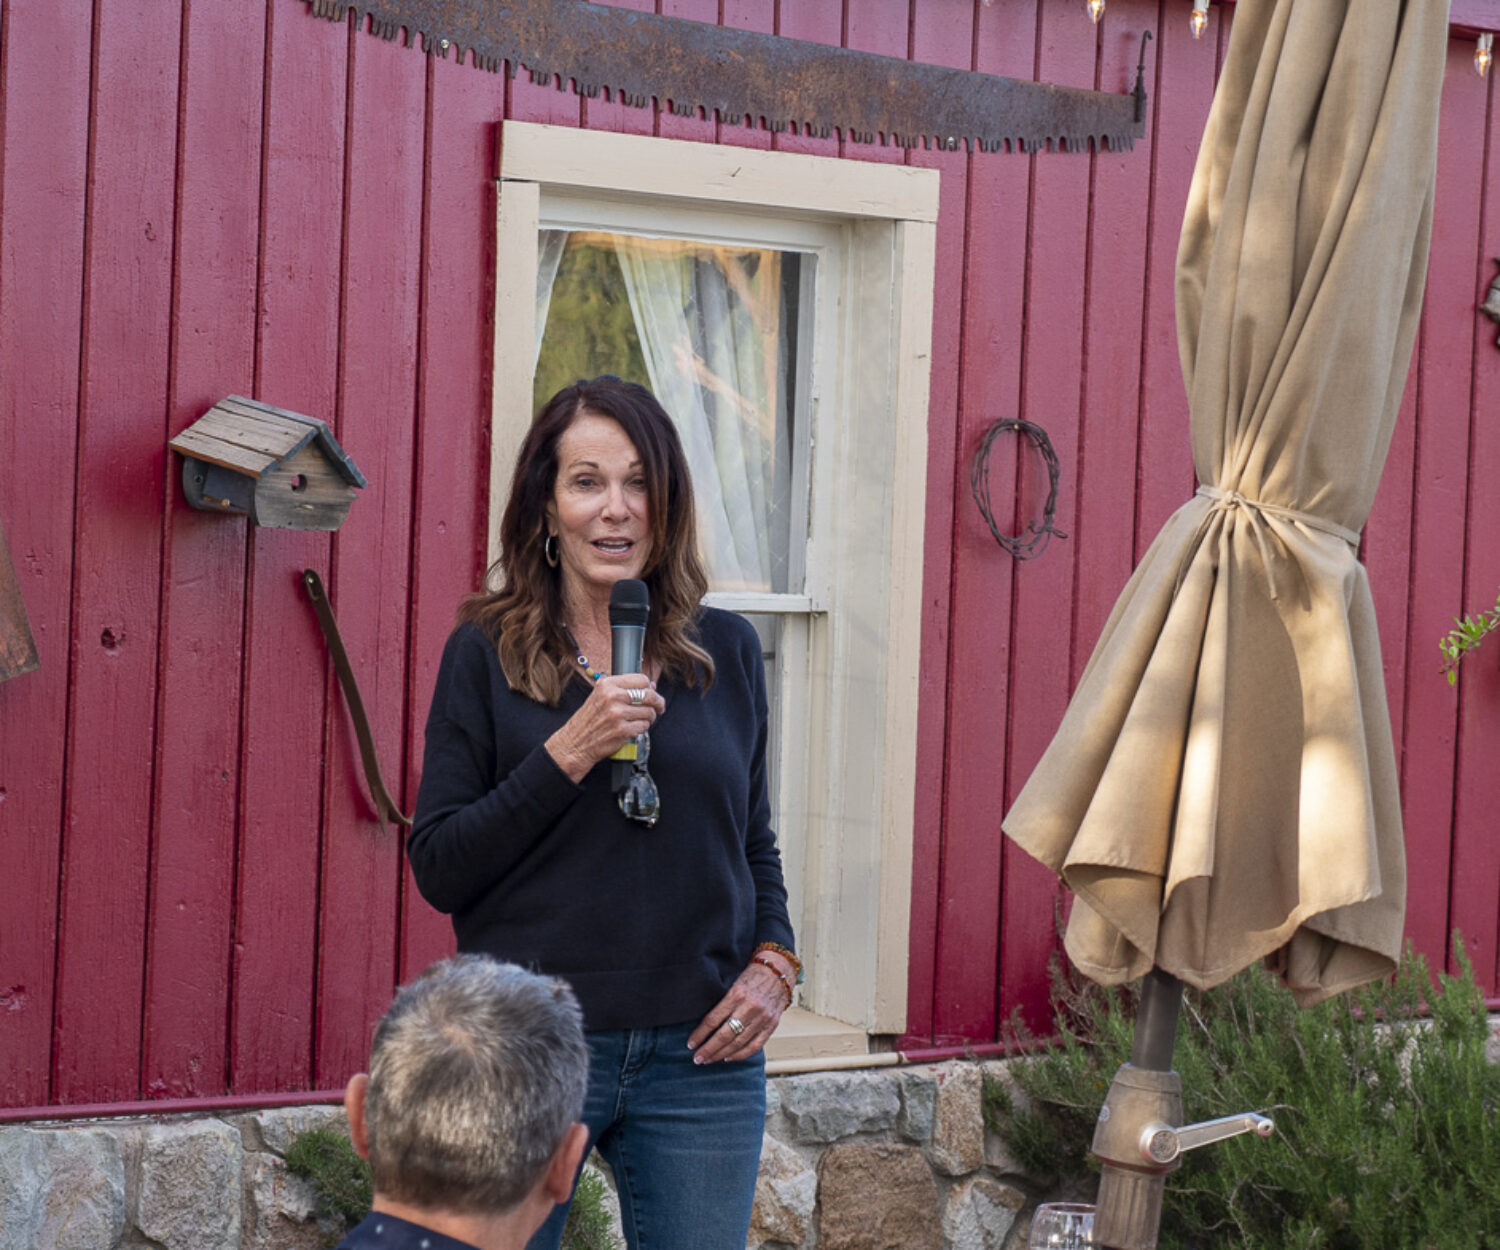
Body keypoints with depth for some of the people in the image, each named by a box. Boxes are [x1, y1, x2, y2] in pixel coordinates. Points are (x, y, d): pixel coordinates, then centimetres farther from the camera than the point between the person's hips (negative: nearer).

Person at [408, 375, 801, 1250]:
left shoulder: (728, 652, 8)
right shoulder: (488, 654, -1)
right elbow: (437, 869, -5)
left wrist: (775, 960, 0)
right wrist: (567, 756, -16)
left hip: (700, 1055, 2)